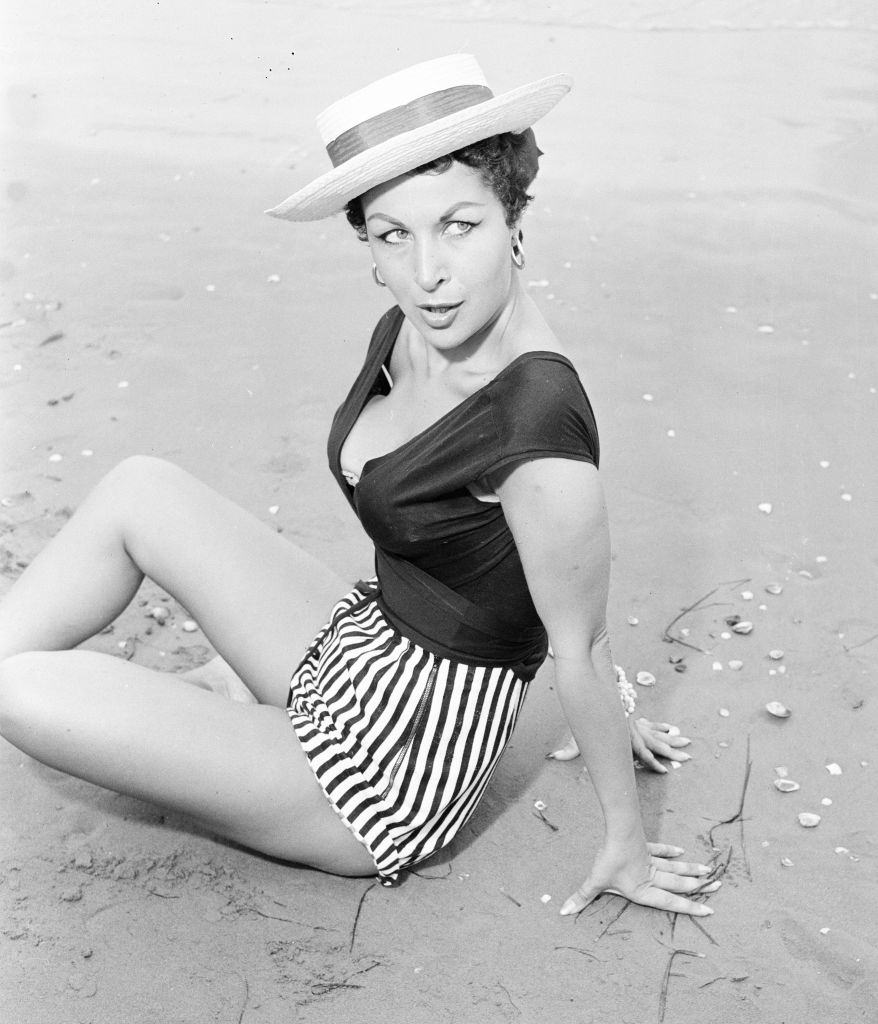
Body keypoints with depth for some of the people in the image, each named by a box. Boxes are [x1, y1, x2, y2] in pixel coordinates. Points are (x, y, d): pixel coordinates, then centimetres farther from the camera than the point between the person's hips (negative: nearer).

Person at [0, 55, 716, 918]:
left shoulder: (536, 427, -31)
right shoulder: (408, 331, -4)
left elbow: (580, 648, -18)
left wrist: (625, 843, -4)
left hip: (394, 768, -8)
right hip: (355, 649, 8)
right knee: (141, 489, 6)